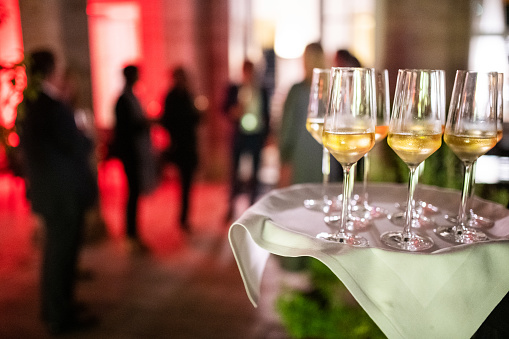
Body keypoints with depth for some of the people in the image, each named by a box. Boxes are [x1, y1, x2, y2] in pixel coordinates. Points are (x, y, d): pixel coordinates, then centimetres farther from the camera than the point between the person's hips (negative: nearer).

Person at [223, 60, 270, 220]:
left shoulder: (262, 91, 9)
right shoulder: (234, 89, 6)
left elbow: (266, 114, 11)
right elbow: (226, 109, 6)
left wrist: (267, 134, 7)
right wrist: (233, 113, -15)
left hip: (257, 135, 1)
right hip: (240, 134, -1)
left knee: (255, 172, 6)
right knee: (235, 170, -1)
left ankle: (252, 206, 17)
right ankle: (231, 206, 11)